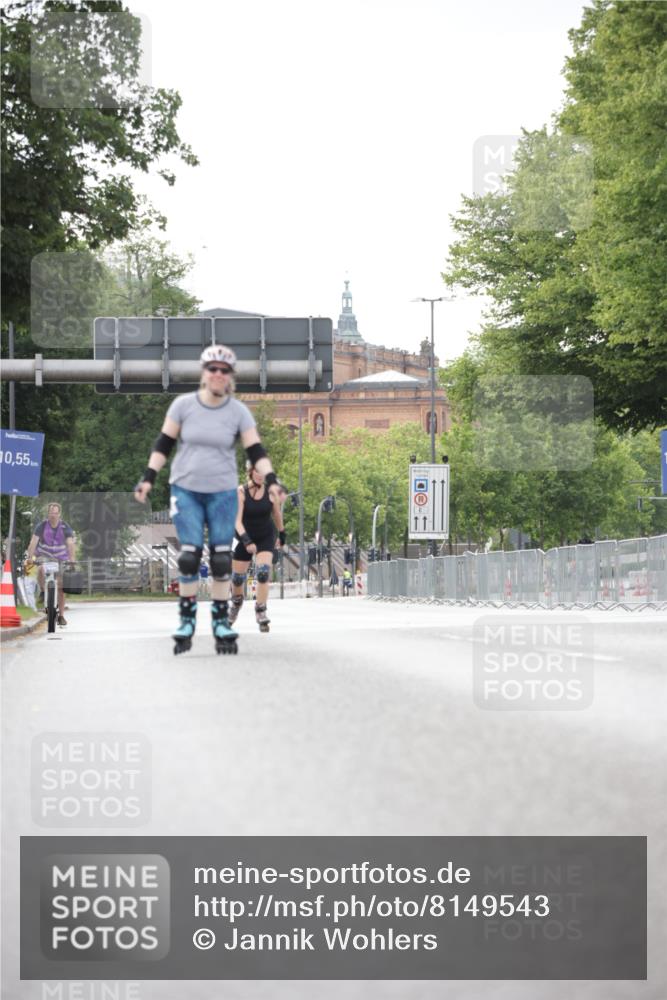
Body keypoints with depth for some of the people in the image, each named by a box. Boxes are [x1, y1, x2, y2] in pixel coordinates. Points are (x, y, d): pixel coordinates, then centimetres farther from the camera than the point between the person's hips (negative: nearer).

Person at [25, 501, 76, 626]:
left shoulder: (65, 527, -14)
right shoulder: (41, 526, -14)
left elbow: (70, 543, -25)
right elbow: (33, 542, -23)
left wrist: (72, 558, -41)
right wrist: (29, 557, -37)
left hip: (60, 558, 1)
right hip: (44, 556, -1)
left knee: (60, 587, -3)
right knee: (41, 569, -36)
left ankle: (61, 615, 6)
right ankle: (43, 592, -13)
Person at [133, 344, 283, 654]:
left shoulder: (238, 411, -1)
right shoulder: (183, 405, -2)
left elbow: (256, 451, -4)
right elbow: (163, 444, 3)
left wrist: (271, 480, -19)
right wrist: (148, 478, -5)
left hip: (222, 492, 1)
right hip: (185, 490, -1)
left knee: (221, 558, 1)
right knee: (189, 556, -6)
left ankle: (221, 622, 9)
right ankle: (187, 621, 4)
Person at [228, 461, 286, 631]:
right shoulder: (241, 492, -20)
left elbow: (277, 515, 5)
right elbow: (237, 520, -27)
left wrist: (282, 536, 16)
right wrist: (246, 541, -40)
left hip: (266, 537, 0)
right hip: (245, 538, 0)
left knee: (263, 572, -19)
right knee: (238, 577, 9)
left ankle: (261, 612, -9)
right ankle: (236, 603, 41)